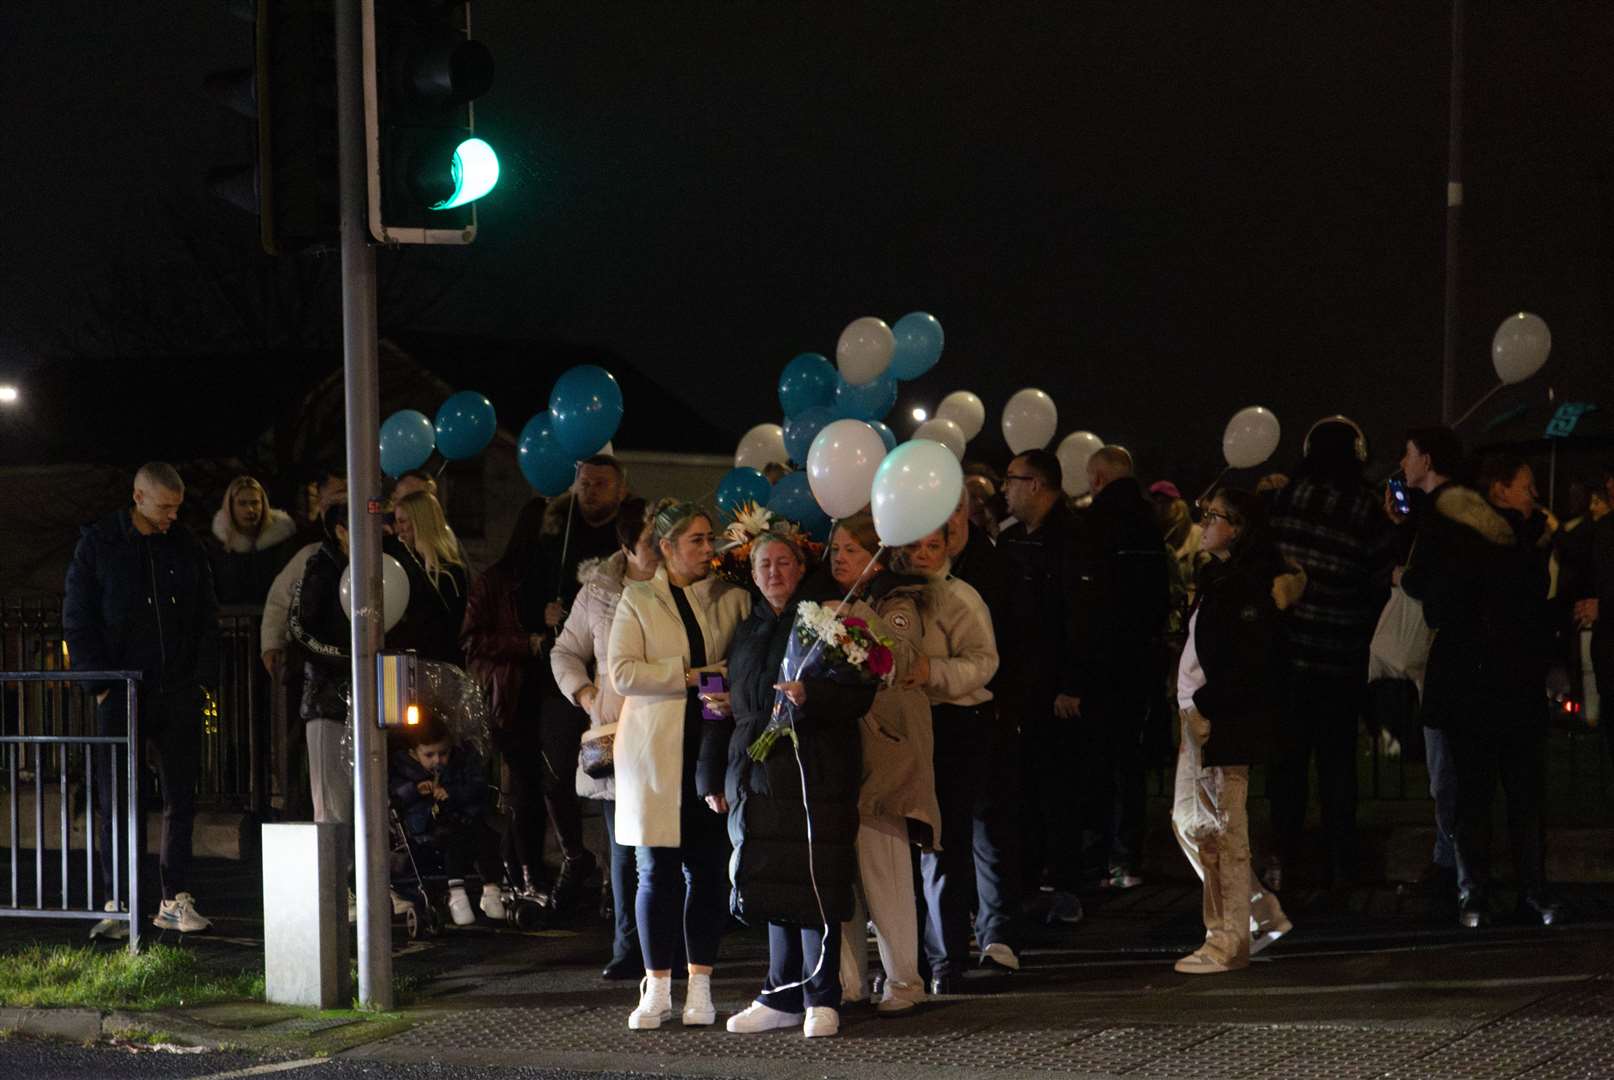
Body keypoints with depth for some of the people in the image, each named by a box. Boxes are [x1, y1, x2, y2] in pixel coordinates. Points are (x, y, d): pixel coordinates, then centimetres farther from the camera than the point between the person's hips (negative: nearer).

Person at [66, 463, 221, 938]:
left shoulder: (186, 547, 10)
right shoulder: (97, 544, 0)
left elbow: (207, 620, 14)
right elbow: (78, 621, -1)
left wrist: (204, 681, 3)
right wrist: (101, 683, -9)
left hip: (179, 696, 3)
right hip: (122, 696, -3)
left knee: (181, 797, 3)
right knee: (117, 799, -2)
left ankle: (176, 900, 8)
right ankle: (120, 904, 2)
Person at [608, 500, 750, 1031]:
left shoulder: (732, 598, 11)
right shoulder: (638, 600, 5)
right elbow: (623, 673, -5)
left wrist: (734, 695, -10)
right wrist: (692, 676, -12)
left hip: (713, 746, 2)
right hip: (656, 750, -2)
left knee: (708, 867, 0)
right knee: (657, 870, -2)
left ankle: (700, 986, 7)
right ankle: (656, 989, 5)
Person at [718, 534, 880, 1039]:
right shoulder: (748, 629, 17)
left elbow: (860, 692, -7)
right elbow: (733, 704, 21)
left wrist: (810, 695, -24)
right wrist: (713, 778, 18)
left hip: (815, 769, -5)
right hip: (757, 771, 5)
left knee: (812, 881, -7)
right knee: (772, 884, 7)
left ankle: (821, 998, -1)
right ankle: (783, 997, 14)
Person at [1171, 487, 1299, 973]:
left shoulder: (1247, 582, -14)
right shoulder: (1219, 576, 17)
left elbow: (1251, 659, -21)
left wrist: (1206, 706, -19)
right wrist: (1193, 708, 14)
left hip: (1225, 718, -11)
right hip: (1201, 714, 11)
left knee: (1224, 829, -5)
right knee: (1189, 820, 14)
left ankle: (1229, 943, 1)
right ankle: (1264, 914, 22)